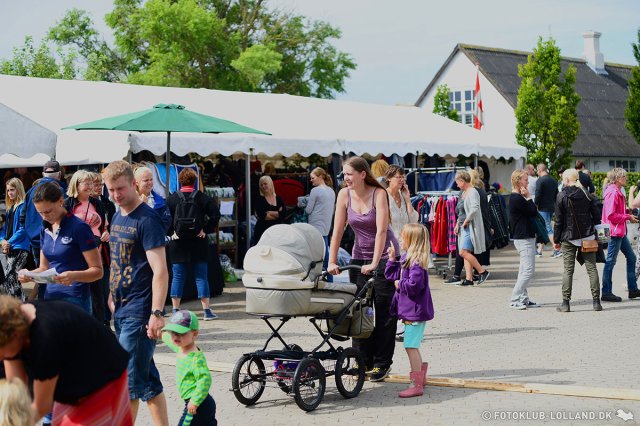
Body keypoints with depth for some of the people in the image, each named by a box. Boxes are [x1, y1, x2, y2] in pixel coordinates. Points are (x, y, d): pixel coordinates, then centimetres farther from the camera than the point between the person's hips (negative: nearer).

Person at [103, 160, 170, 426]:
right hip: (121, 310, 8)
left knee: (129, 381, -6)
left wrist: (157, 313, -23)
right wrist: (112, 296, 18)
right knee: (147, 379, 12)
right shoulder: (117, 217, 13)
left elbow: (160, 270, -18)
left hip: (139, 312, -8)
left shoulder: (147, 219, -13)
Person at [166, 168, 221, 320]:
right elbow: (215, 215, -10)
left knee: (178, 277, 7)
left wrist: (171, 232, -3)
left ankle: (175, 310, 6)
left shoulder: (172, 199, -2)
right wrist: (206, 230, -4)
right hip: (198, 243, 0)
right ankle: (206, 310, 3)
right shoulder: (202, 197, -2)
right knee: (201, 277, 4)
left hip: (178, 243, 0)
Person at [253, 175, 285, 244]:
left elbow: (283, 216, -3)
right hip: (262, 231, -2)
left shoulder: (279, 199, 9)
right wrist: (277, 214, -4)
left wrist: (269, 213, -11)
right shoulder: (259, 200, 2)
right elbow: (261, 216, -12)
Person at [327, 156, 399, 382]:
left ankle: (382, 363, 5)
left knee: (384, 311, -2)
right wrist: (332, 261, -10)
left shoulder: (379, 194, -16)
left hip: (385, 255, -4)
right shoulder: (344, 194, -4)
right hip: (359, 256, 4)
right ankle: (363, 360, 10)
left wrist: (374, 263, -29)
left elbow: (381, 230, -23)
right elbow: (338, 230, -3)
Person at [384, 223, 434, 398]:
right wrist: (392, 259, 7)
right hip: (410, 310, 10)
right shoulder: (406, 258, 11)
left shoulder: (417, 262, -20)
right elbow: (392, 275, 19)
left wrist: (400, 284, -13)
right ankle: (420, 375, 34)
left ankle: (417, 385, -5)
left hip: (415, 311, -10)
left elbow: (414, 285, -29)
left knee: (410, 346, -8)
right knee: (412, 346, 20)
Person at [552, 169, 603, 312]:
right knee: (591, 268, 6)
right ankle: (596, 301, 5)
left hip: (569, 238, -2)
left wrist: (556, 240, 2)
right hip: (588, 236, 2)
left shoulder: (562, 196, -7)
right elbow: (596, 215, 3)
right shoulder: (587, 194, 2)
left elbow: (559, 221, -5)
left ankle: (565, 302, 0)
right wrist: (596, 233, 12)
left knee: (568, 270, 2)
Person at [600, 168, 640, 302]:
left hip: (620, 232, 11)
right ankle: (606, 293, 3)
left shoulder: (617, 192, 16)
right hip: (614, 231, -11)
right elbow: (611, 215, -23)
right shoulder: (613, 193, -18)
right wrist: (627, 217, -15)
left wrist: (628, 214, 9)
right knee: (610, 262, -4)